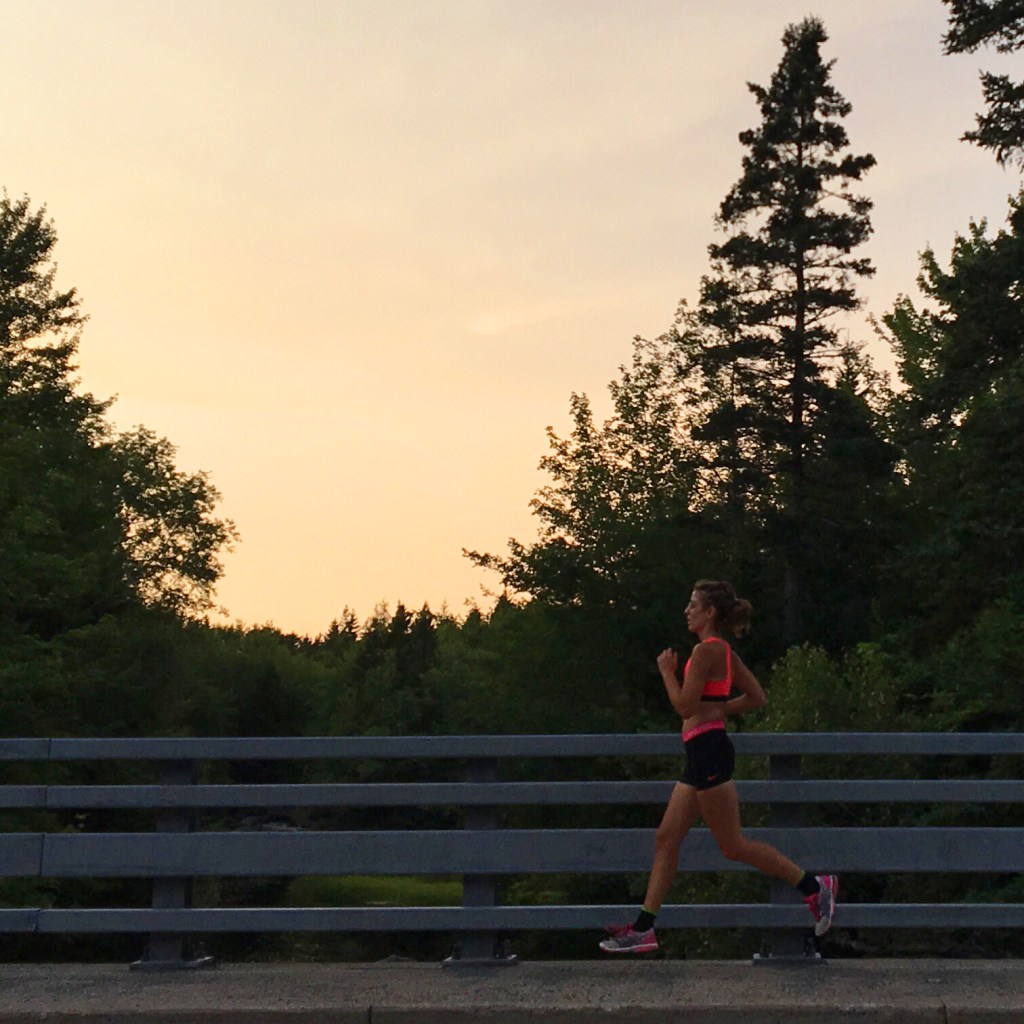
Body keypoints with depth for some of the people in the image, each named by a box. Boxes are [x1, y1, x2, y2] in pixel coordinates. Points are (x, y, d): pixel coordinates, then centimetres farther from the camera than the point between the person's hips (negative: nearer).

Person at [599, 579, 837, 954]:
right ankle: (644, 929, 10)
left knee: (732, 844, -4)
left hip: (708, 750, -11)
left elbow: (685, 707, -18)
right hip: (702, 753, 11)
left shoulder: (706, 650, -14)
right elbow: (757, 697, 19)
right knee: (666, 838, 8)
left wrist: (667, 671, -5)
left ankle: (814, 887, 5)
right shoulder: (724, 652, 15)